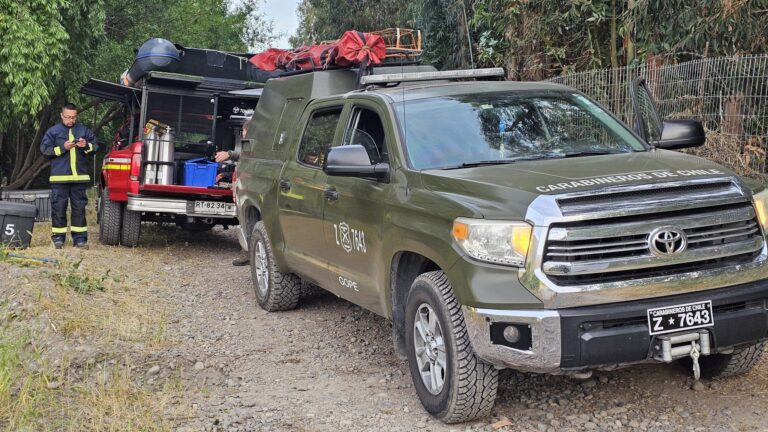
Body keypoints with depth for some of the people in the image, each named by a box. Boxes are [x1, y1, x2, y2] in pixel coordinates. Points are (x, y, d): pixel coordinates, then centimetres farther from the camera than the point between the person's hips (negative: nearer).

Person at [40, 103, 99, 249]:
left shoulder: (84, 131, 10)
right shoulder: (53, 131, 4)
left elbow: (95, 148, 11)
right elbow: (45, 150, -1)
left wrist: (86, 146, -10)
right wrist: (63, 147, -12)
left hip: (80, 177, 2)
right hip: (60, 177, -2)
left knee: (79, 207, 4)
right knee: (59, 207, 0)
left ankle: (79, 238, 8)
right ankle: (58, 238, 7)